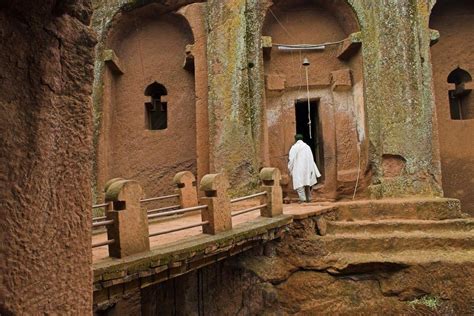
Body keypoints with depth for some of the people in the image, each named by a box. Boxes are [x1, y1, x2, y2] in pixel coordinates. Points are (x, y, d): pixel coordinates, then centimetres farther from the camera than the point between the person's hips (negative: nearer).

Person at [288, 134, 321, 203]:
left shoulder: (294, 147, -5)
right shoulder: (307, 146, 12)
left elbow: (291, 159, -8)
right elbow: (311, 159, 12)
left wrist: (290, 169, 3)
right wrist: (313, 170, 16)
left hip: (298, 169, -6)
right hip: (308, 168, 6)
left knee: (299, 184, -4)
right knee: (307, 183, 15)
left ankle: (302, 198, -11)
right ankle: (308, 198, 17)